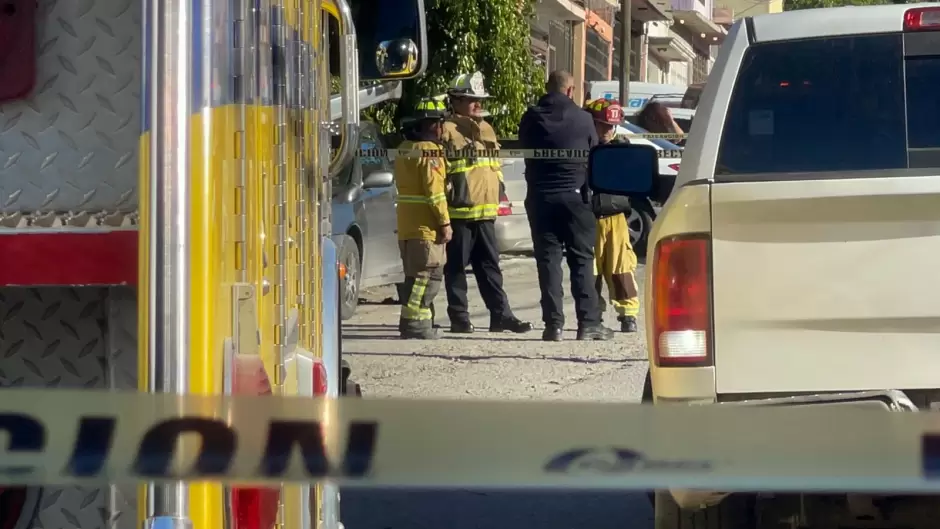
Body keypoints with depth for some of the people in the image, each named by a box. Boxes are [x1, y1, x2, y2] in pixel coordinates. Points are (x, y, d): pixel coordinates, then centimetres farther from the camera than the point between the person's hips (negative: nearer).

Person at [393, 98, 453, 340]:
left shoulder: (405, 148, 16)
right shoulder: (429, 151, -14)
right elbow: (434, 191, -19)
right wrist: (445, 222, -15)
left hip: (407, 225, 9)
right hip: (426, 226, -9)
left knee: (416, 274, 15)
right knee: (427, 275, -7)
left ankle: (414, 321, 18)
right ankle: (414, 322, -11)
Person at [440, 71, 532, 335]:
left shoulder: (486, 129, 19)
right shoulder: (448, 130, -6)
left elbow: (495, 165, 26)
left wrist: (498, 194, 20)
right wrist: (450, 195, -15)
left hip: (486, 211, 7)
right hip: (460, 211, -7)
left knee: (490, 266, 8)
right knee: (456, 267, 0)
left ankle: (501, 315, 9)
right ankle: (459, 318, 4)